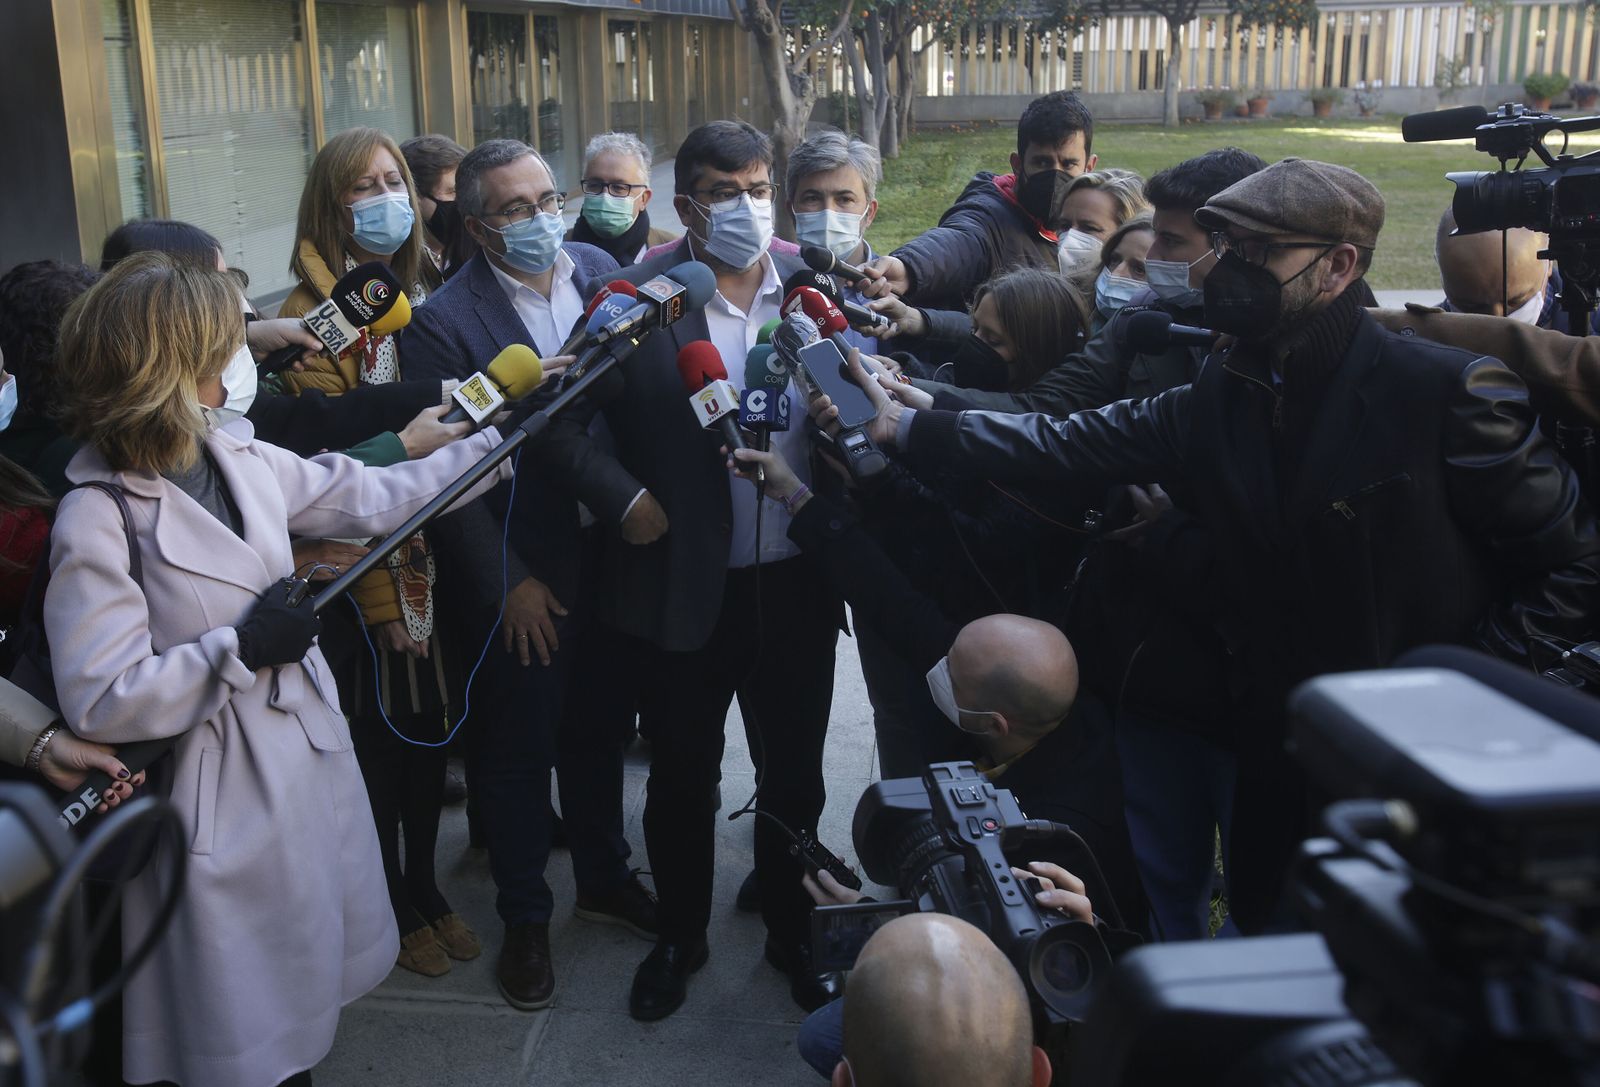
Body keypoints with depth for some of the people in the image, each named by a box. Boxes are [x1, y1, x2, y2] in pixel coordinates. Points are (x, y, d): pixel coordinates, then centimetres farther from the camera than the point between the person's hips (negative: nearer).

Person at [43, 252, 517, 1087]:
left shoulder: (238, 455, 0)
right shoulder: (97, 520, -19)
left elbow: (371, 497, 10)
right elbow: (98, 702, -21)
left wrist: (494, 446, 11)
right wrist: (241, 648, -20)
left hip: (311, 759, 7)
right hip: (223, 801, -6)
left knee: (301, 1001, 22)